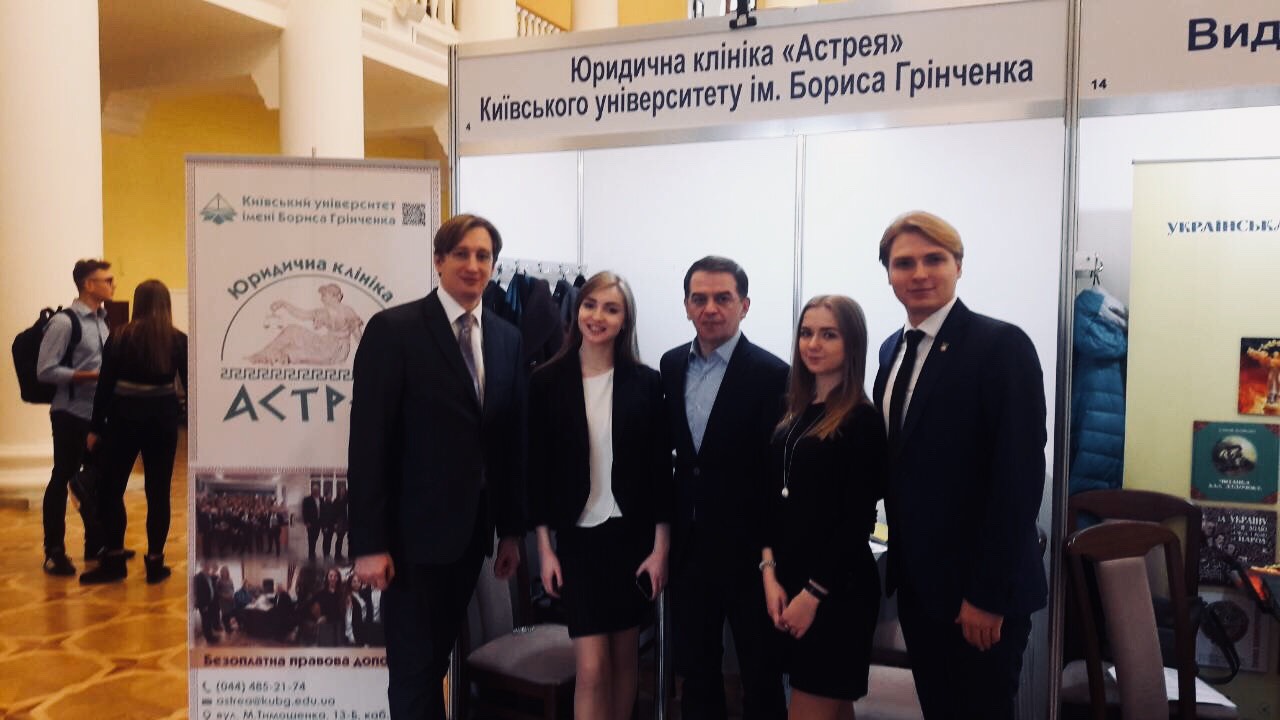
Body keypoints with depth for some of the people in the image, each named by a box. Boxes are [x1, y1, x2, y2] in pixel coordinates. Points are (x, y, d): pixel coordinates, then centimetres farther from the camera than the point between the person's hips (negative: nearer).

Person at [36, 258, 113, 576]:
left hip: (99, 413, 7)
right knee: (62, 479, 3)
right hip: (71, 414, -7)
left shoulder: (102, 320, 10)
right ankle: (54, 552, 15)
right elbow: (45, 370, -16)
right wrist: (91, 376, -20)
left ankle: (95, 544, 26)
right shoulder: (64, 322, -13)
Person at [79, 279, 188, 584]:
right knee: (158, 492, 6)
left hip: (125, 417, -1)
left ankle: (114, 560, 10)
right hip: (162, 417, 1)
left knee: (110, 489, 11)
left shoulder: (120, 338, -2)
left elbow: (105, 385, -2)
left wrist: (96, 428, 4)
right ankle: (155, 563, 9)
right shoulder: (179, 340, -1)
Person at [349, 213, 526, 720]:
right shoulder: (393, 330, -9)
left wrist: (512, 529, 10)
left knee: (437, 658, 17)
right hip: (414, 530, -5)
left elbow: (511, 438, 9)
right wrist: (369, 542, -14)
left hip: (473, 529, 5)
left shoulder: (507, 338, 7)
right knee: (415, 667, 5)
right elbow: (368, 441, -12)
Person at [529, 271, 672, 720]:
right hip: (578, 537, -1)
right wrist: (545, 548, -2)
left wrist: (661, 547, -4)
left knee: (624, 656, 14)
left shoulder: (646, 383, -3)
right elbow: (536, 469, -1)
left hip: (633, 536, 1)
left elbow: (660, 468, -2)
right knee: (592, 667, -2)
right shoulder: (547, 381, -3)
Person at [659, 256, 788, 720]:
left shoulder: (771, 374, -13)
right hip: (689, 546, 5)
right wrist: (666, 532, 9)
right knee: (694, 671, 18)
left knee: (760, 674, 12)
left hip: (747, 550, -5)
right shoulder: (671, 365, 4)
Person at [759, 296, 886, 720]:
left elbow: (858, 520, -14)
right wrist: (770, 572, -2)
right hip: (789, 581, 6)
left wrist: (814, 592, -13)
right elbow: (774, 500, 8)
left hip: (836, 588, -6)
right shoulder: (795, 413, 9)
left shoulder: (862, 419, -11)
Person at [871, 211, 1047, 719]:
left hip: (980, 589, -6)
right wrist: (900, 560, 9)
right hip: (916, 581, 7)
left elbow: (1019, 477, -19)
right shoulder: (893, 349, 9)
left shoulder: (1001, 345, -14)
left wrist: (988, 592, -20)